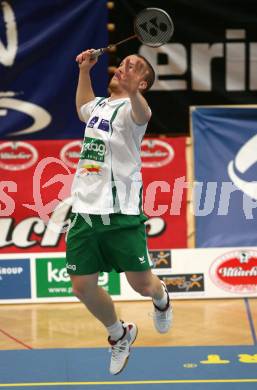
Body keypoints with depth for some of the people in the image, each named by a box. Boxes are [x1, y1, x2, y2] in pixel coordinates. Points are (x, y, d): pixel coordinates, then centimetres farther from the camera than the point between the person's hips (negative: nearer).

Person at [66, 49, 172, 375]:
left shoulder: (129, 108, -7)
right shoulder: (98, 105, 16)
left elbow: (142, 114, -35)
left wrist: (132, 91, -57)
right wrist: (84, 70, 35)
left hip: (120, 213, -6)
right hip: (84, 211, 6)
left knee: (141, 284, -2)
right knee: (83, 286, 1)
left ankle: (161, 299, 36)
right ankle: (120, 335, 26)